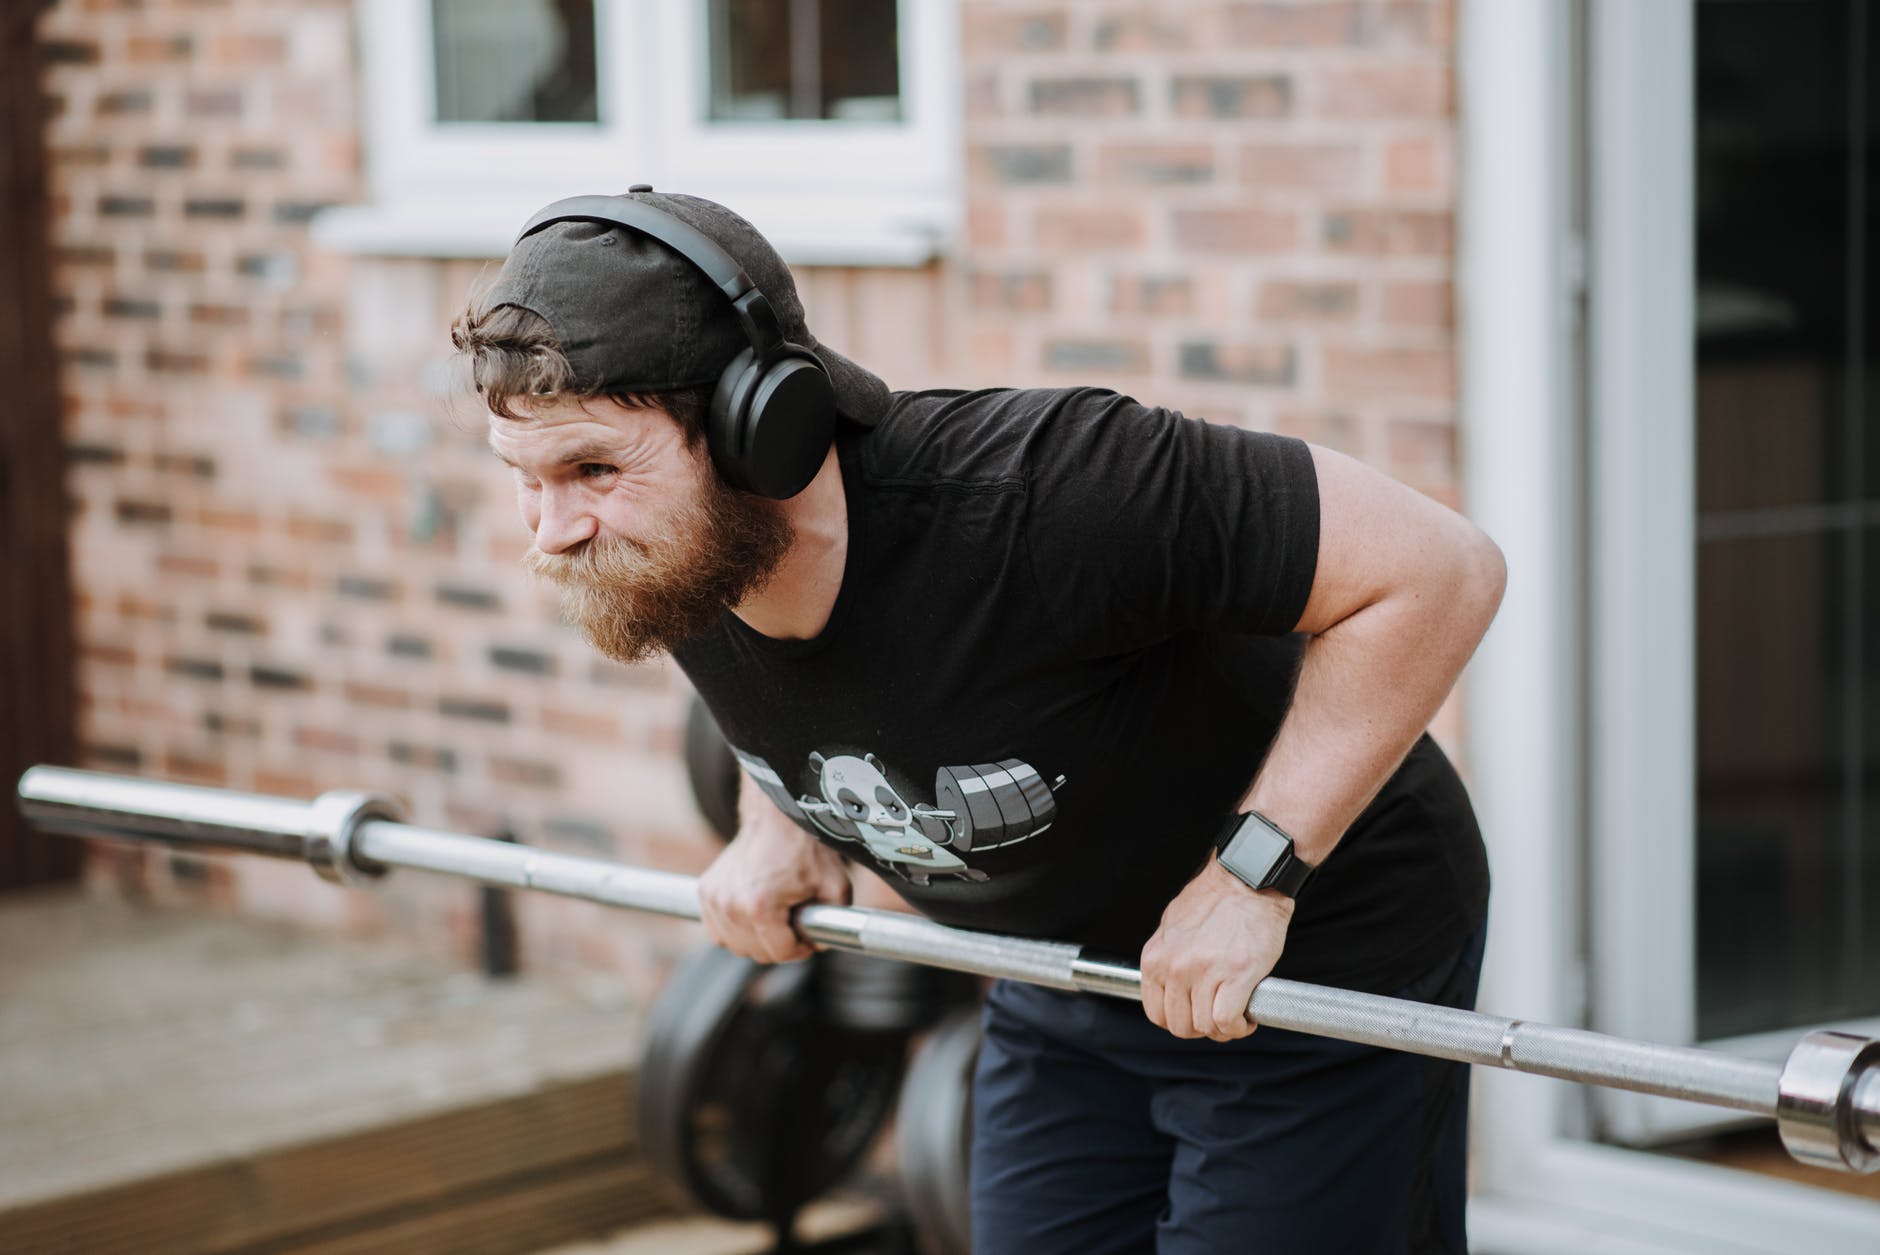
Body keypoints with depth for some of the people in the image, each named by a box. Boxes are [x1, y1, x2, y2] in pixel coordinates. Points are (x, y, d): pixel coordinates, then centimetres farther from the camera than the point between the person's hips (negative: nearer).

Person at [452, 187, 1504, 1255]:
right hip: (1064, 981, 6)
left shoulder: (1034, 500, -37)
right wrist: (778, 822, -4)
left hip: (1321, 963, -6)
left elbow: (1439, 569, -31)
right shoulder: (672, 559, -15)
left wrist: (1251, 873, -30)